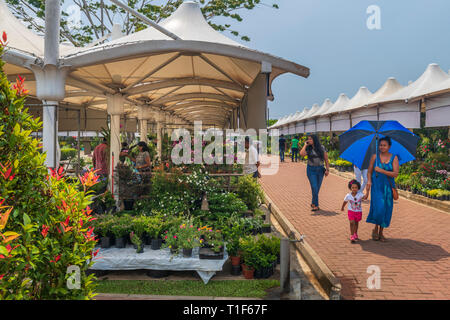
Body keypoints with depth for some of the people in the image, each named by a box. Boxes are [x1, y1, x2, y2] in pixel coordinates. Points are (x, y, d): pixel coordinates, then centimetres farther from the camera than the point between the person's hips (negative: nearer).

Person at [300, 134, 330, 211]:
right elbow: (301, 154, -22)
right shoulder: (308, 149, -1)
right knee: (314, 187, -11)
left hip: (320, 169, 2)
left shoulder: (322, 148, 0)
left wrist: (327, 169, -3)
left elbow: (326, 159, 3)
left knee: (317, 188, 9)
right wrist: (305, 145, -11)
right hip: (311, 170, -2)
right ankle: (316, 205, -5)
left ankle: (313, 203, 27)